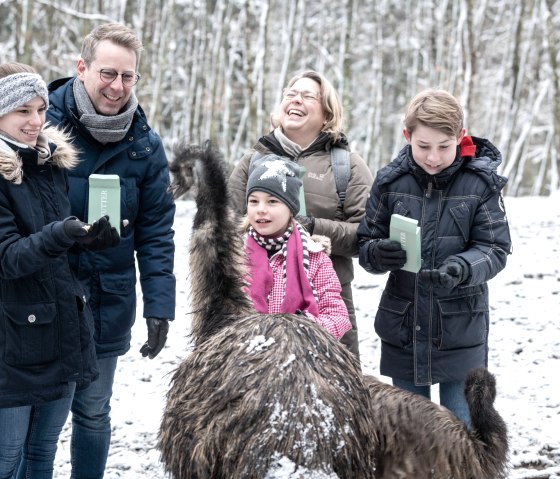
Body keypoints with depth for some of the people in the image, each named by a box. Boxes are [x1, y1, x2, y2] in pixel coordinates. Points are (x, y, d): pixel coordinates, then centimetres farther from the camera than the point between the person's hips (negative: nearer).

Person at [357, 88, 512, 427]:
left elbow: (495, 250, -7)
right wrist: (377, 254, -21)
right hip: (402, 327, 2)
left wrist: (461, 269, -27)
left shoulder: (482, 183, -7)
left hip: (460, 327, -2)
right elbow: (366, 243, 3)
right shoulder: (391, 181, -2)